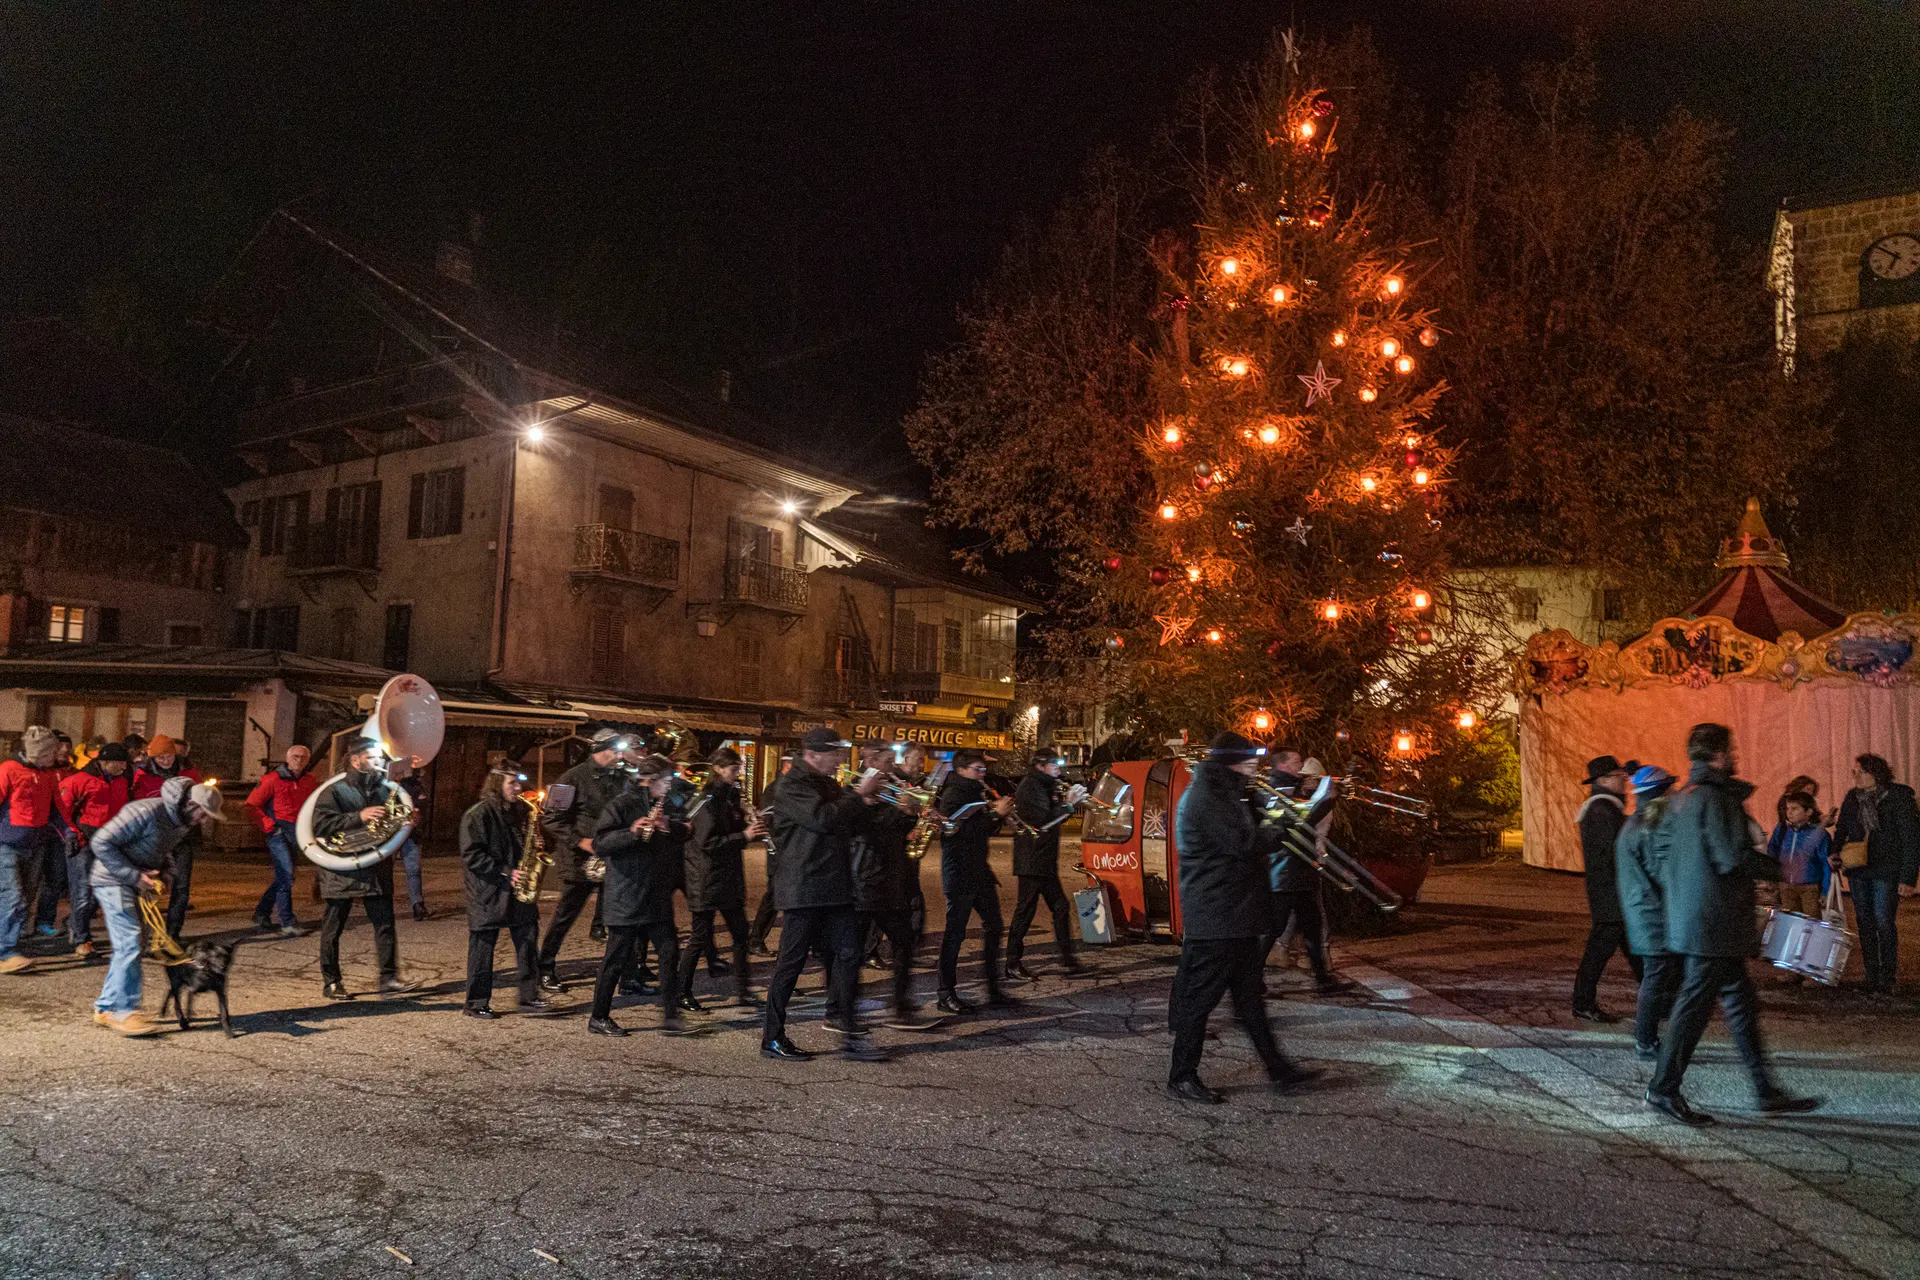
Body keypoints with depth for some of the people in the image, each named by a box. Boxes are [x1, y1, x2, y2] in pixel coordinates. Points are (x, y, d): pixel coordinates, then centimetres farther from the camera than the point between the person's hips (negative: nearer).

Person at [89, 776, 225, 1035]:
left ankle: (106, 1008, 21)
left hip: (134, 884, 9)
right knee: (129, 944, -12)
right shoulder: (146, 812, -26)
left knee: (126, 947, 11)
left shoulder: (181, 823, 2)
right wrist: (134, 876, -23)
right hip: (113, 880, -9)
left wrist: (158, 877, -4)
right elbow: (101, 843, -24)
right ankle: (125, 1012, -7)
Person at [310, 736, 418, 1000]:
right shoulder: (334, 792, -5)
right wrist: (359, 817, -25)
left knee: (385, 925, 0)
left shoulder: (384, 789, 11)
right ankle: (331, 982, 19)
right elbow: (320, 825, -18)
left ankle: (389, 979, 3)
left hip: (377, 870, 4)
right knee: (333, 929, 7)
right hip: (341, 873, -4)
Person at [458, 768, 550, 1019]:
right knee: (482, 947, 2)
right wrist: (505, 873, -20)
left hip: (517, 891, 7)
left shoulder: (517, 813, 14)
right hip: (487, 894, -7)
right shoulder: (478, 815, -10)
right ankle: (476, 1004, 13)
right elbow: (471, 856, -16)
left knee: (528, 940, 3)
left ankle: (529, 997, 10)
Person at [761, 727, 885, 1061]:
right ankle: (772, 1038, 11)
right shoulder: (792, 785, -10)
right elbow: (823, 819, -25)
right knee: (791, 961, 0)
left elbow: (851, 829, 18)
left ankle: (842, 1020, 9)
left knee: (847, 953, 2)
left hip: (834, 887, 8)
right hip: (803, 889, -8)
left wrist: (866, 803, 1)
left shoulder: (828, 785, 16)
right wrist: (858, 795, -16)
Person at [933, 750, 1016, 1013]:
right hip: (959, 872, -9)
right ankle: (947, 994, 6)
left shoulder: (976, 793, 14)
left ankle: (993, 988, 18)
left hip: (980, 871, 9)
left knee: (993, 925, 9)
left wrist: (999, 813, 1)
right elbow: (963, 829, -24)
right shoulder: (952, 795, -12)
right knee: (955, 932, -3)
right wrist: (994, 812, -21)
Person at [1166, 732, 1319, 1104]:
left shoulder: (1225, 792, 16)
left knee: (1249, 995, 15)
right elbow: (1244, 843, -24)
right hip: (1214, 916, -10)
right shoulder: (1204, 797, -17)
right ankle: (1182, 1077, 8)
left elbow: (1251, 841, 20)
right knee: (1200, 996, -2)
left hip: (1236, 916, 10)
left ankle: (1279, 1069, 23)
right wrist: (1273, 832, -6)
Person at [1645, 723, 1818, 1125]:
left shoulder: (1681, 800, 14)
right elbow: (1734, 857, -22)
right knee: (1694, 1004, -3)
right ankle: (1664, 1089, 3)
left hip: (1688, 919, 10)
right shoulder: (1717, 799, -15)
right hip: (1714, 922, -10)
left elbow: (1664, 863, 17)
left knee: (1741, 1002, 16)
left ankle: (1767, 1091, 24)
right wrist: (1776, 866, -6)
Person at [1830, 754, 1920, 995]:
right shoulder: (1852, 798, 6)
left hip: (1886, 872, -5)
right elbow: (1841, 830, 17)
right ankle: (1871, 977, 17)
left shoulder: (1899, 798, -10)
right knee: (1865, 922, 8)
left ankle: (1887, 979, 3)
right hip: (1857, 870, 5)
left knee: (1883, 921, -7)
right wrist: (1835, 853, -1)